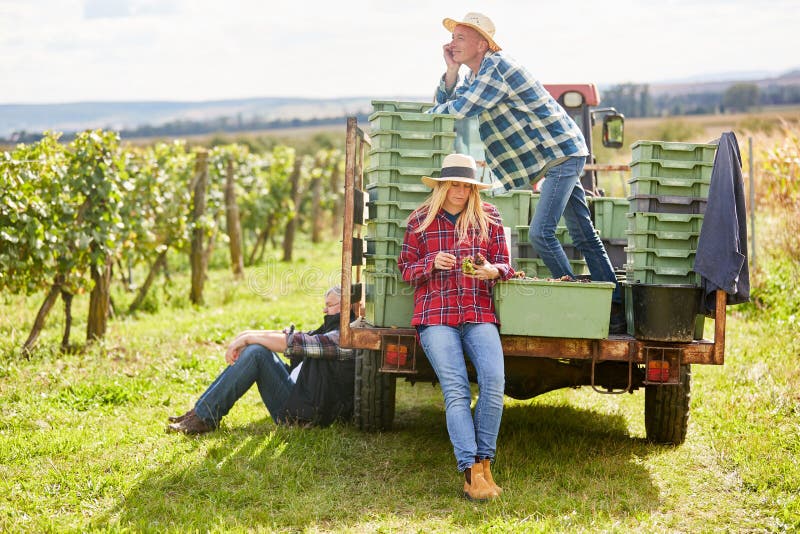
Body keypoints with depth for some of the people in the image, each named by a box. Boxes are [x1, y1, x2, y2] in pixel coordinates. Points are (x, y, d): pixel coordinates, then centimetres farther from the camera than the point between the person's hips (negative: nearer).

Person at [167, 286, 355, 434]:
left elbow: (293, 343, -21)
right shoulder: (331, 330, 20)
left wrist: (248, 338, -13)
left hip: (305, 413, -10)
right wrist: (247, 336, -1)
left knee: (257, 352, -20)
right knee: (254, 347, 6)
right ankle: (201, 412, 0)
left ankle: (204, 418, -17)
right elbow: (287, 335, 14)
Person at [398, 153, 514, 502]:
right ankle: (472, 473, -23)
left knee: (494, 379, -25)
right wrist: (433, 263, -7)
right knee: (456, 388, -19)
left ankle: (484, 461, -12)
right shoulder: (420, 220, 11)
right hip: (435, 314, -1)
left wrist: (493, 271, -11)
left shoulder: (488, 217, 13)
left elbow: (504, 266, 13)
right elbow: (406, 268, 14)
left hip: (479, 314, 1)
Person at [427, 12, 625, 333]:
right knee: (585, 237, 10)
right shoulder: (477, 75, 14)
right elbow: (445, 104, 13)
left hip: (562, 153, -10)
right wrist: (451, 71, 1)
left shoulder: (496, 67, -17)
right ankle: (615, 310, 13)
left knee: (540, 233, -17)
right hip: (561, 155, 10)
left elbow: (458, 111, -23)